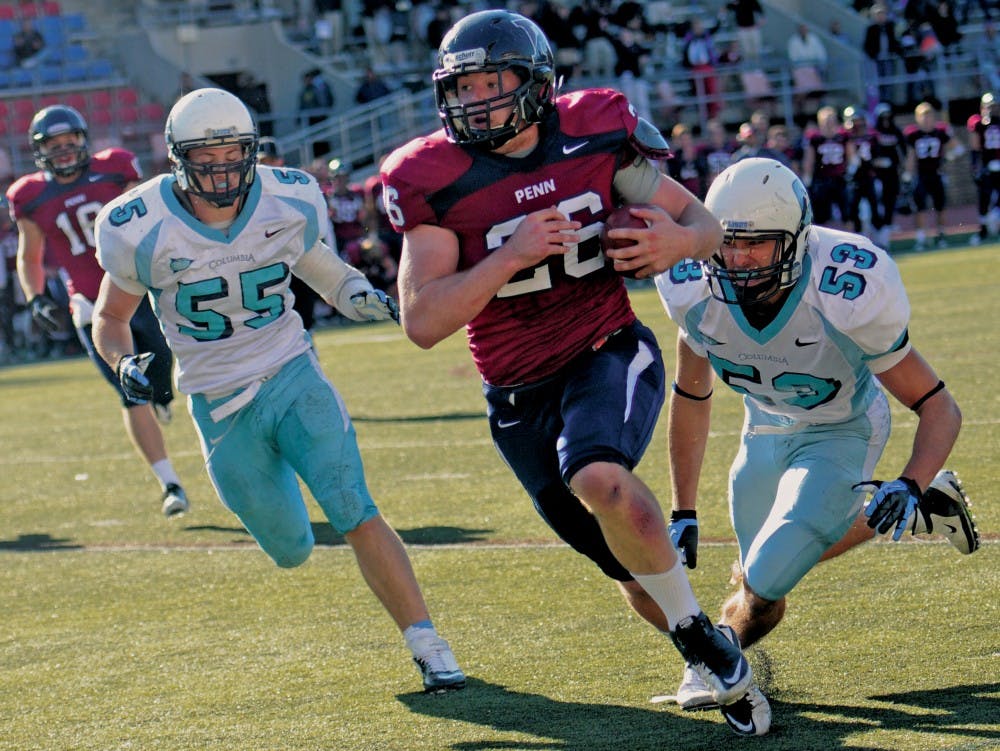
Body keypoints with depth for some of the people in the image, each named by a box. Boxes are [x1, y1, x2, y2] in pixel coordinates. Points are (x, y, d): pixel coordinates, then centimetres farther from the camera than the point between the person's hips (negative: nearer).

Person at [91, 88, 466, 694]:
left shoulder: (291, 203, -8)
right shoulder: (143, 230, -14)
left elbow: (318, 267, 11)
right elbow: (111, 318, 1)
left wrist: (361, 296, -10)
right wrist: (125, 363, -20)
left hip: (293, 376, 1)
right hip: (220, 408, 0)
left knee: (357, 515, -17)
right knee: (292, 551, 8)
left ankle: (427, 645, -9)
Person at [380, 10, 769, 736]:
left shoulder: (596, 136, -8)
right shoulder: (439, 181, -10)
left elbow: (703, 224, 4)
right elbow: (423, 322, -17)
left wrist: (678, 239, -21)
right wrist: (512, 254, -28)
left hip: (610, 355, -2)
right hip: (522, 397, 2)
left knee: (599, 478, -35)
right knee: (638, 573, 10)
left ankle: (707, 642, -16)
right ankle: (726, 665, 38)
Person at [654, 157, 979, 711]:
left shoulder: (845, 297, -36)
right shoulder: (698, 294, -23)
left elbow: (938, 408, -25)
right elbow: (691, 398, -2)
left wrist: (908, 486, -41)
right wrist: (684, 512, 1)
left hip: (840, 434, -5)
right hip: (766, 430, 5)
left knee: (764, 586, -15)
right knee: (797, 551, 22)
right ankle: (927, 507, 39)